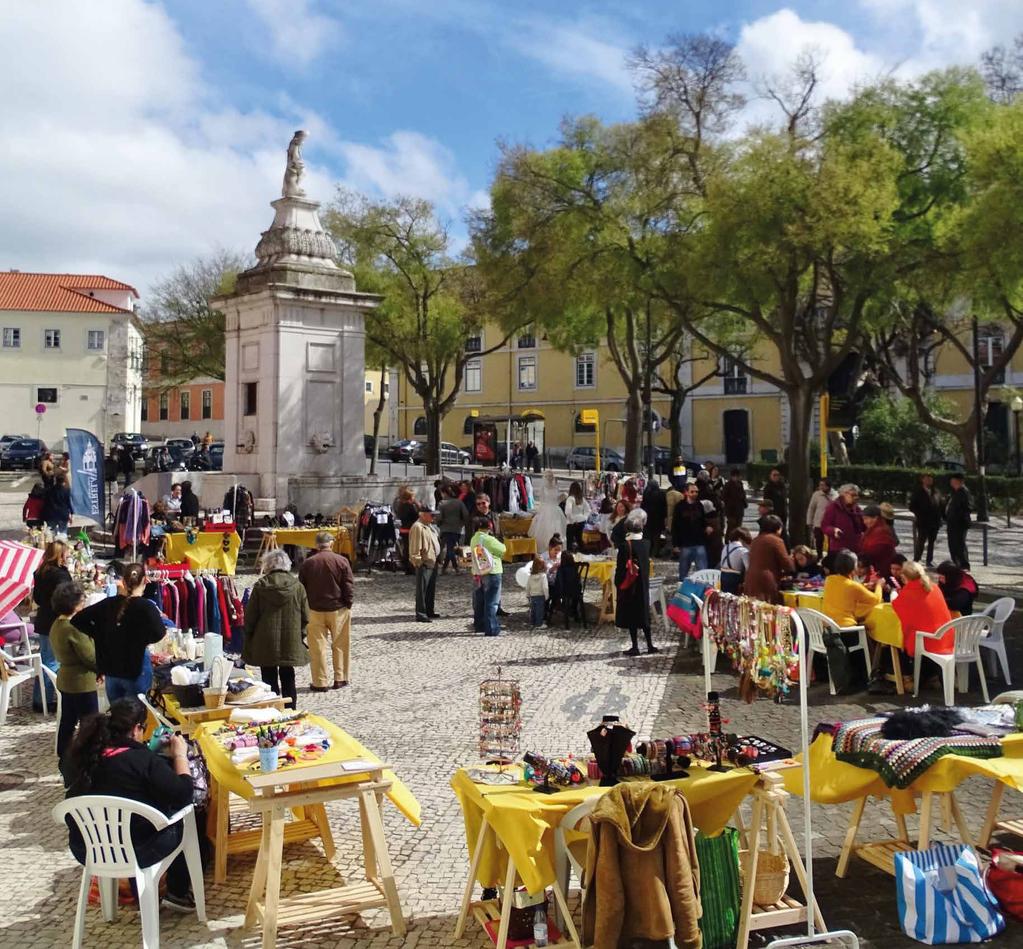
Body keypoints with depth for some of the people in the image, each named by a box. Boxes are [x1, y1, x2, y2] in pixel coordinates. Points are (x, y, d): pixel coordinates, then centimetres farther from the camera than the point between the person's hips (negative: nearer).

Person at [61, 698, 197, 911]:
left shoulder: (81, 754, -4)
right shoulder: (142, 758, -21)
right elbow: (183, 793, -18)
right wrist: (180, 755, -5)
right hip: (134, 852, -5)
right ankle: (177, 894, 26)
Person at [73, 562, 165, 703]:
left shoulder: (109, 603, 1)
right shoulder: (146, 606, -13)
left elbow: (77, 619, 2)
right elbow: (157, 633, -23)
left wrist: (100, 637, 5)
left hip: (111, 669, 5)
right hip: (136, 670, -4)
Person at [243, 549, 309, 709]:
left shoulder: (260, 586, -7)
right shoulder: (297, 586, -2)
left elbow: (250, 617, -2)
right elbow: (305, 617, 1)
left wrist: (249, 638, 10)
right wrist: (300, 636, 14)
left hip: (265, 644, -2)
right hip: (291, 643, 2)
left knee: (269, 680, 6)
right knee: (288, 680, 12)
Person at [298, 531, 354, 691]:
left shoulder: (307, 563, -2)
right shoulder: (342, 561, -7)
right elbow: (349, 586, -8)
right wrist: (348, 604, 3)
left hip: (315, 610, 1)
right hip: (338, 610, 0)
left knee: (318, 647, 6)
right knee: (340, 646, 12)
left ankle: (320, 682, 8)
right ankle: (340, 679, 18)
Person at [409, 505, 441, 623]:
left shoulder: (430, 526, 16)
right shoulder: (418, 527, -16)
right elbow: (415, 548, -19)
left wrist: (438, 557, 21)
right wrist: (418, 562, -20)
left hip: (433, 563, 10)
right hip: (424, 564, -10)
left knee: (431, 589, 17)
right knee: (422, 590, -6)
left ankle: (429, 611, 27)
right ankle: (420, 614, -3)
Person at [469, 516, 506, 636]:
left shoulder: (473, 540, 5)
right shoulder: (488, 539, -15)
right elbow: (502, 550, -5)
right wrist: (500, 544, 13)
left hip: (477, 573, 7)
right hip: (492, 572, -7)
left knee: (479, 601, 16)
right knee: (491, 602, -2)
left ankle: (479, 625, 27)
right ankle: (491, 629, -3)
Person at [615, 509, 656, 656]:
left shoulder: (625, 546, -17)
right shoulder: (646, 543, -4)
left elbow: (620, 569, -12)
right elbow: (646, 565, 6)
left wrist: (617, 584, -6)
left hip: (629, 586, -5)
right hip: (643, 585, 5)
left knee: (631, 616, 3)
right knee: (643, 614, 15)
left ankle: (635, 647, 7)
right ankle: (650, 645, 18)